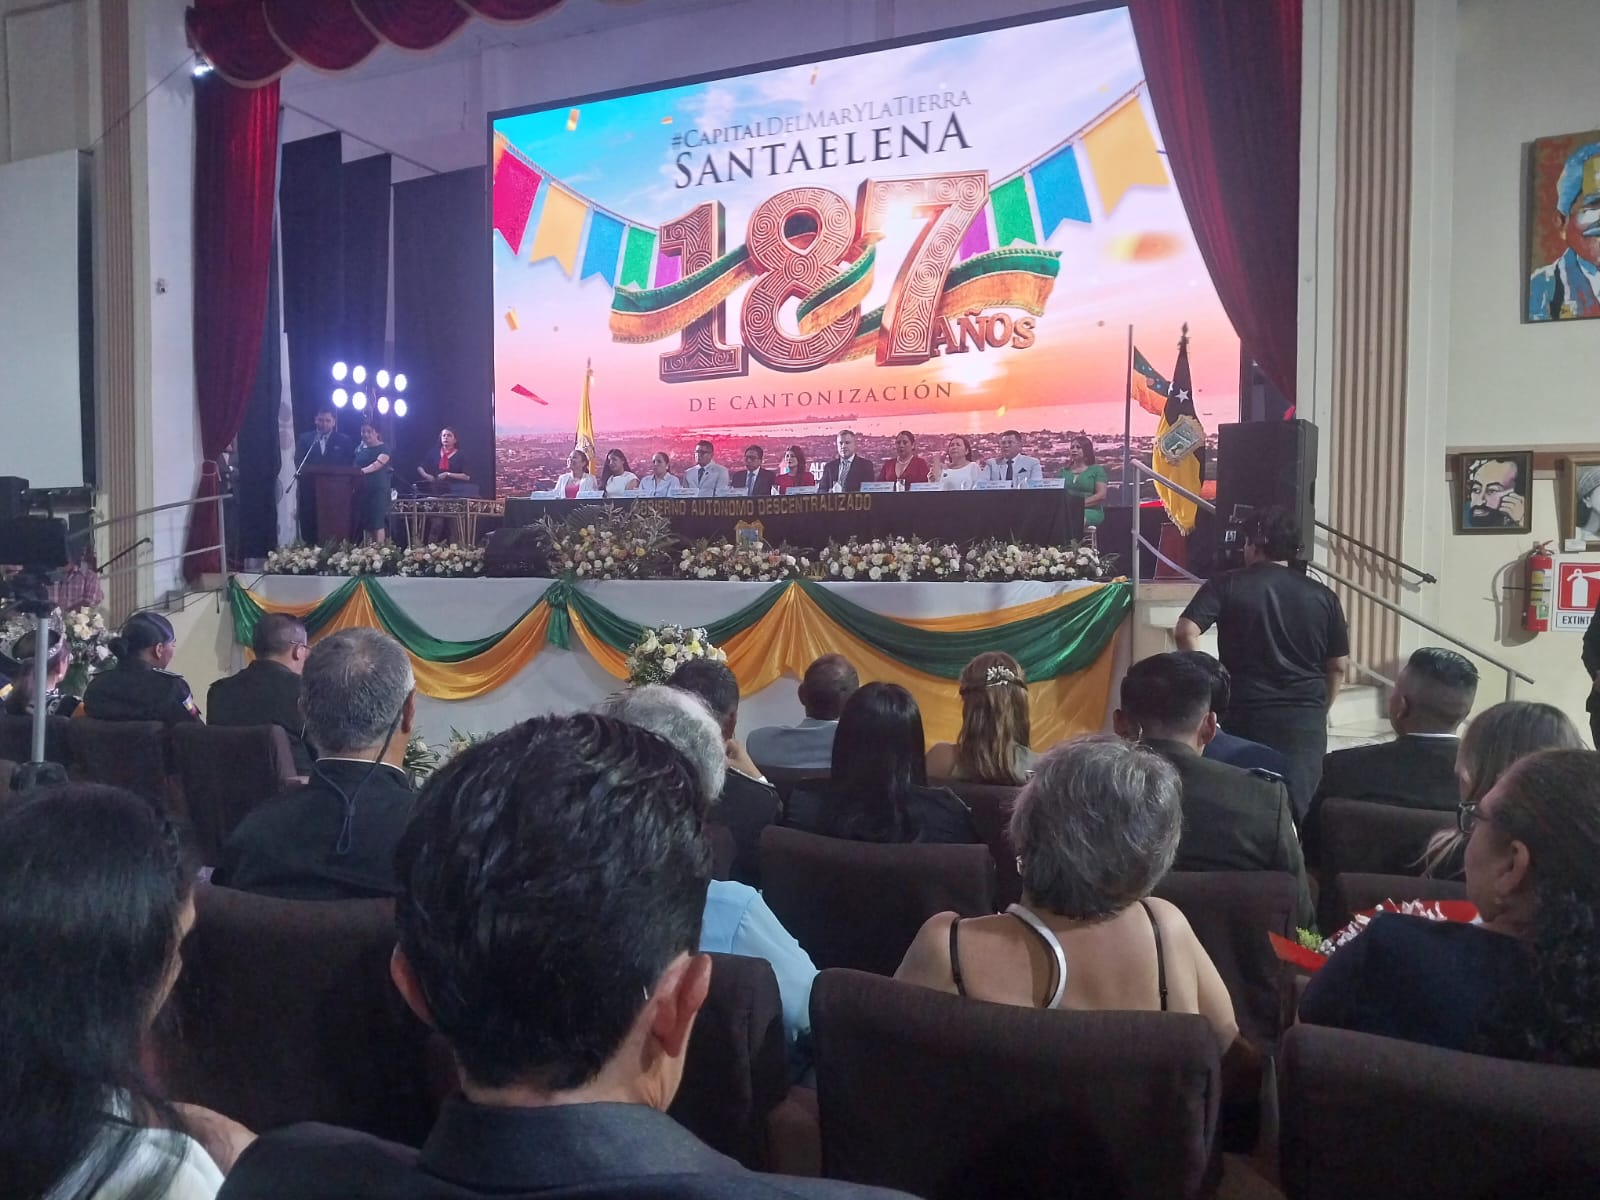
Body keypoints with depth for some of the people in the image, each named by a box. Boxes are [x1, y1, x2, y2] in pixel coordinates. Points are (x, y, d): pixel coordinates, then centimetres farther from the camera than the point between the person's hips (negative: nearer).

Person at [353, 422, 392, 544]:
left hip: (379, 489, -5)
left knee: (377, 523, -10)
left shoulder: (383, 448, -3)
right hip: (362, 489, 6)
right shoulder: (359, 449, 15)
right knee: (366, 523, 4)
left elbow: (378, 464, -20)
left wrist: (363, 471, -37)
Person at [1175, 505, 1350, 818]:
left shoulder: (1226, 586, -3)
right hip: (1305, 719, 2)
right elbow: (1338, 666, 8)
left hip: (1247, 714, -2)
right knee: (1300, 805, 7)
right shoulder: (1321, 596, 6)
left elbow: (1186, 632, -15)